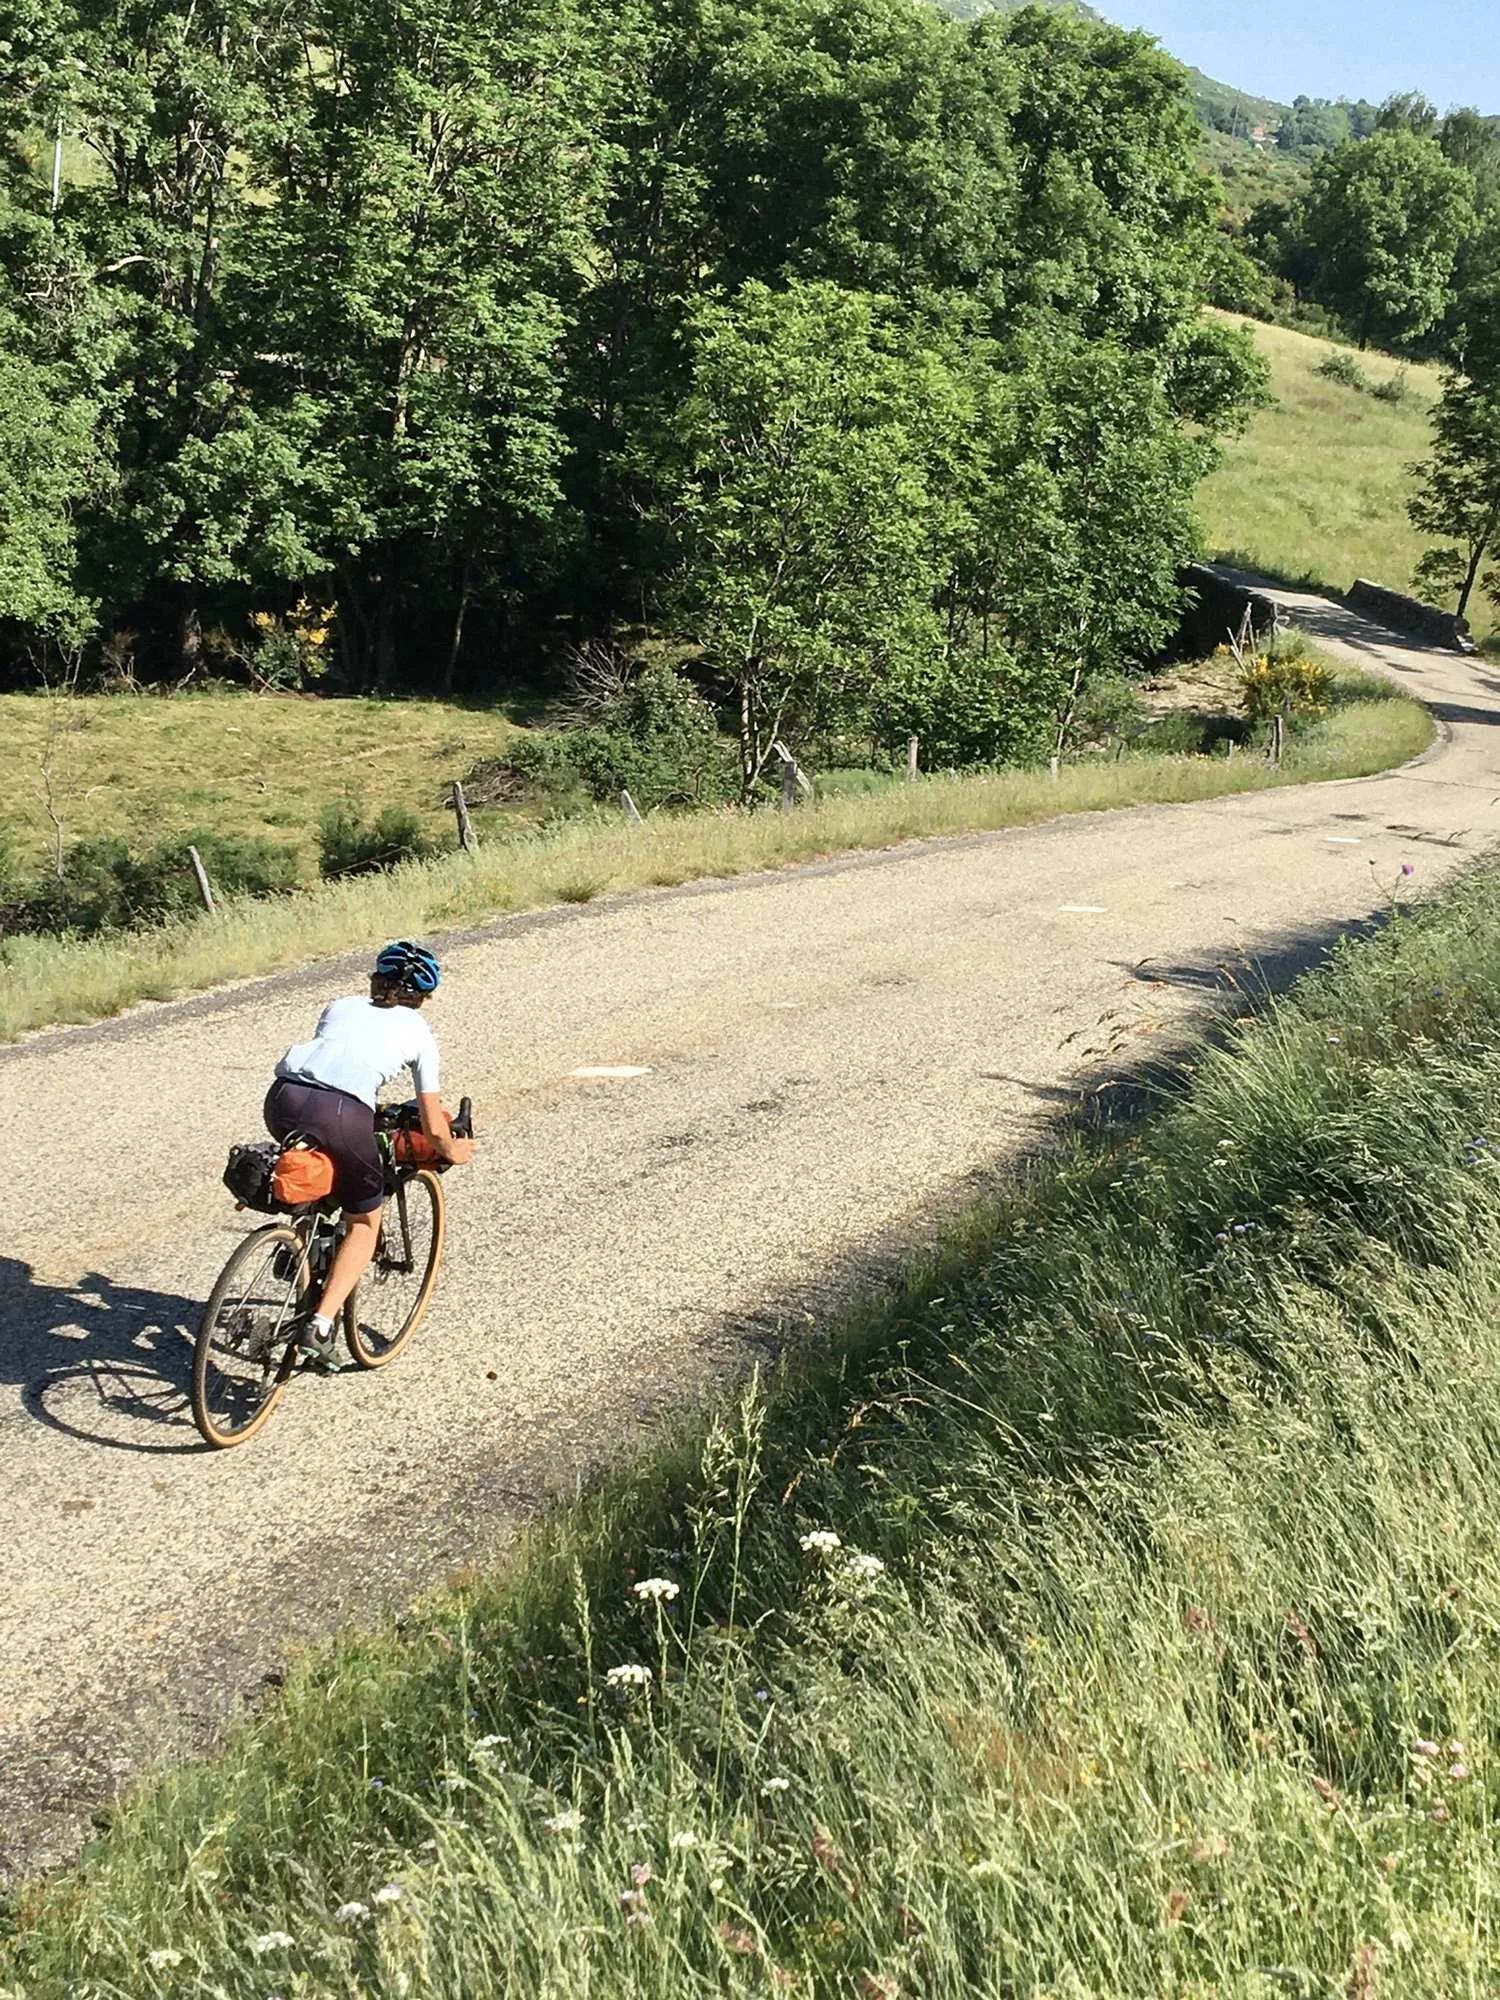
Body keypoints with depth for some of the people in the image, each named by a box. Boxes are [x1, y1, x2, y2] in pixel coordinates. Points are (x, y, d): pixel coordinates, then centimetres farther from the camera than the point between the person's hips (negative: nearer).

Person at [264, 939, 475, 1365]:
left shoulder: (341, 1006, 31)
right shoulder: (418, 1031, 23)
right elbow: (432, 1126, 22)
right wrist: (452, 1151, 44)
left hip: (283, 1099, 4)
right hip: (341, 1114, -4)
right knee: (365, 1222, 17)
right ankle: (320, 1326, 3)